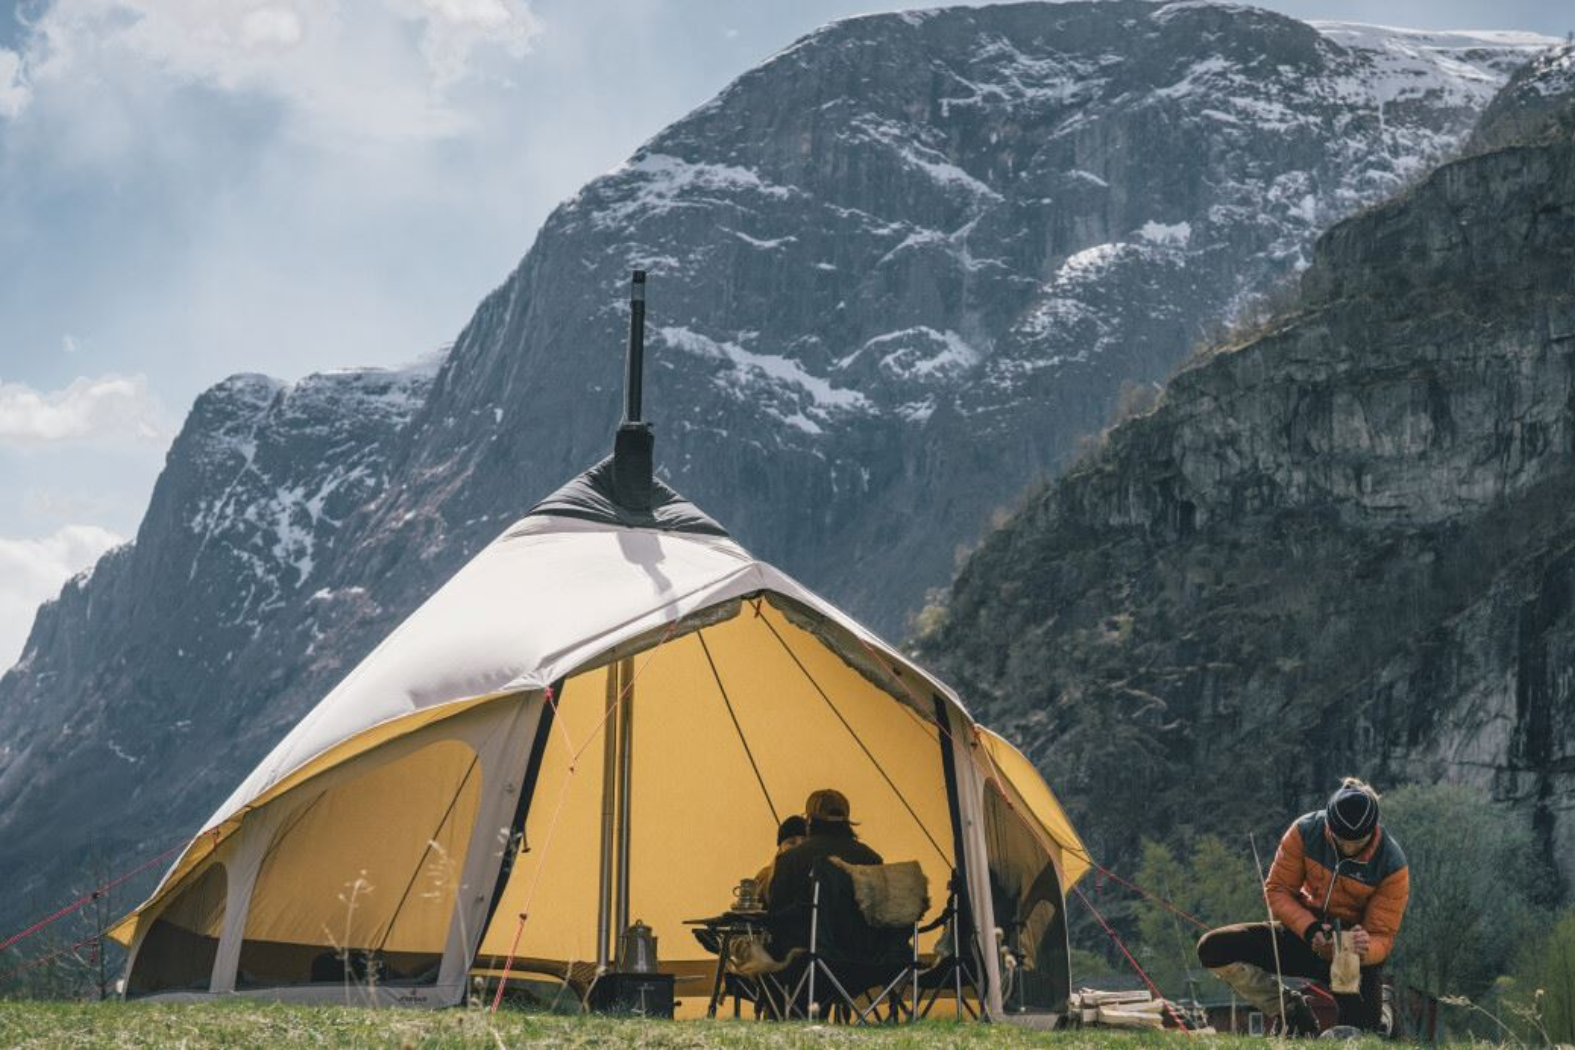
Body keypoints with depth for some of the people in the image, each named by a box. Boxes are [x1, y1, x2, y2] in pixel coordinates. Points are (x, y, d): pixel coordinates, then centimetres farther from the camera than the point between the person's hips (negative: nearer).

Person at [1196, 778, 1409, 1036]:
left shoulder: (1392, 865, -21)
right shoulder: (1306, 831, -17)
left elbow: (1382, 937, -16)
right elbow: (1277, 889, -9)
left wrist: (1366, 949, -42)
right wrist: (1309, 928, -27)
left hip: (1356, 955, -2)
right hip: (1304, 934, 3)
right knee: (1214, 949, -18)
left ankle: (1376, 1011, 17)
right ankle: (1292, 1012, -1)